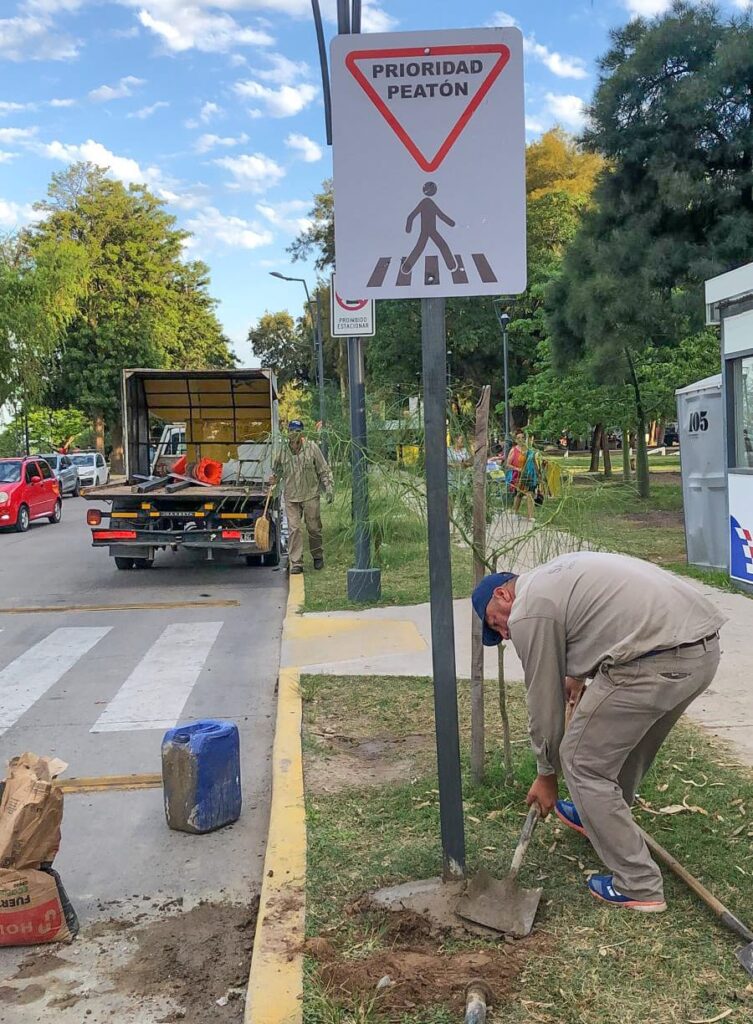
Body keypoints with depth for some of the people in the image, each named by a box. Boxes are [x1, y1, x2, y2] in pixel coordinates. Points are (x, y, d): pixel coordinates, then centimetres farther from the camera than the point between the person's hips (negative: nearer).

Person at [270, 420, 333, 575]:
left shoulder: (312, 448, -6)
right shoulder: (283, 451, 0)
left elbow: (324, 470, 1)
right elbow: (277, 470, 17)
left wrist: (329, 488, -3)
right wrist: (274, 478, -4)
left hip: (311, 495, -1)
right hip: (291, 497, 1)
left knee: (314, 528, 10)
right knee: (294, 529, -3)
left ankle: (318, 556, 31)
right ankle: (295, 563, 2)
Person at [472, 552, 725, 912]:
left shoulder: (527, 613, 0)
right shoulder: (552, 575, 26)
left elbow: (543, 700, 6)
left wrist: (546, 774, 18)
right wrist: (578, 674, 42)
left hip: (656, 661, -10)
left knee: (582, 761, 5)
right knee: (625, 737, 30)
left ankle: (638, 888, 11)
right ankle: (599, 816, 51)